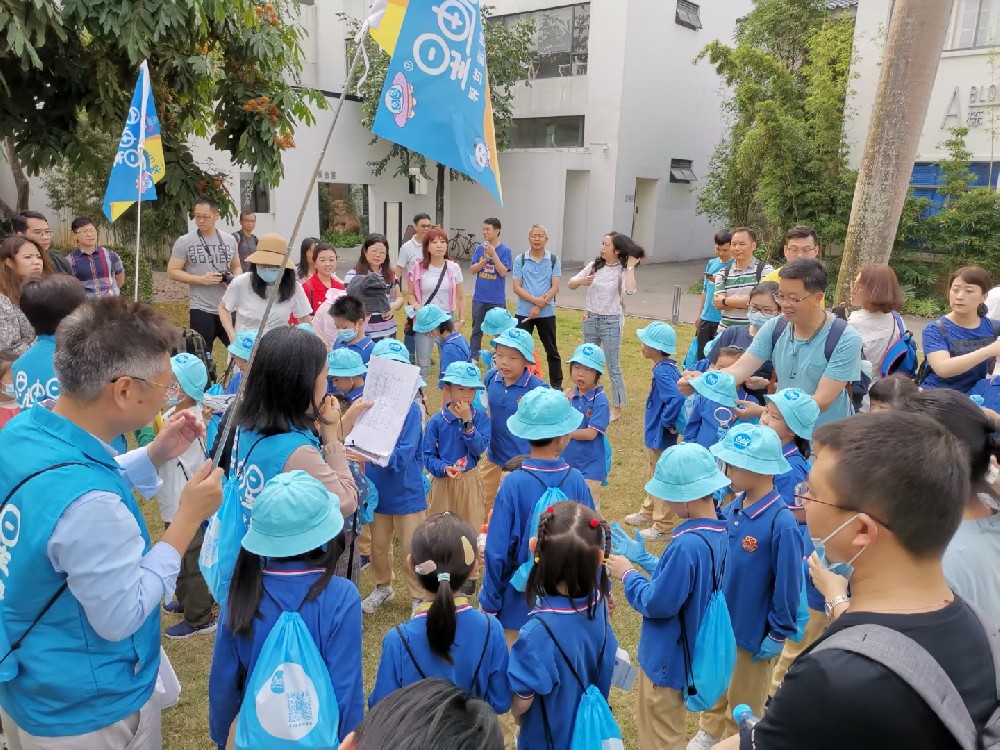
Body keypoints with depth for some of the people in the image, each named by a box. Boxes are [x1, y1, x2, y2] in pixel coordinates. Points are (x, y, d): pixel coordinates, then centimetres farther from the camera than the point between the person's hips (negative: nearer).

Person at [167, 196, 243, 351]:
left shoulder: (230, 240, 7)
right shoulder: (184, 241, -3)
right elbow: (172, 272, -4)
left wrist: (235, 280, -6)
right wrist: (201, 279, -15)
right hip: (201, 309, -3)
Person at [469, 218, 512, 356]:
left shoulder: (505, 251, -6)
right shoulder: (479, 248, 3)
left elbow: (503, 272, -15)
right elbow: (472, 270, -2)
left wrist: (493, 254, -22)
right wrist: (484, 260, -17)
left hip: (497, 300, -3)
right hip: (479, 298, 3)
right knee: (477, 331, 12)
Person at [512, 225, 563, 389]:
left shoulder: (554, 260, 0)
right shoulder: (520, 260, 1)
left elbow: (555, 288, -6)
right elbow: (516, 287, -4)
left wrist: (539, 306, -15)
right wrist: (535, 299, -18)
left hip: (547, 313, 0)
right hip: (523, 312, 0)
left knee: (552, 350, 8)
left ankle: (557, 385, 19)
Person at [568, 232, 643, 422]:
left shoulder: (622, 270, -11)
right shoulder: (594, 265, 2)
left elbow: (630, 290, -31)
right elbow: (571, 284, 3)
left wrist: (630, 267, -21)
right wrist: (582, 280, -18)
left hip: (611, 322, -5)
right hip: (591, 320, 5)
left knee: (613, 367, 3)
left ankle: (616, 408, 14)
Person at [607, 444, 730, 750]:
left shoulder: (688, 544, -35)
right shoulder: (718, 532, -4)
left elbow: (656, 602, -27)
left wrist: (627, 574, -12)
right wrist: (643, 559, 5)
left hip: (667, 658, -9)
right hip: (684, 651, 9)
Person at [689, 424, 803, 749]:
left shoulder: (782, 523, -29)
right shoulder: (732, 508, -8)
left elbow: (788, 586, -20)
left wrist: (778, 635, -12)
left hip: (753, 630, -6)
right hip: (720, 620, 6)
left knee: (743, 703, 19)